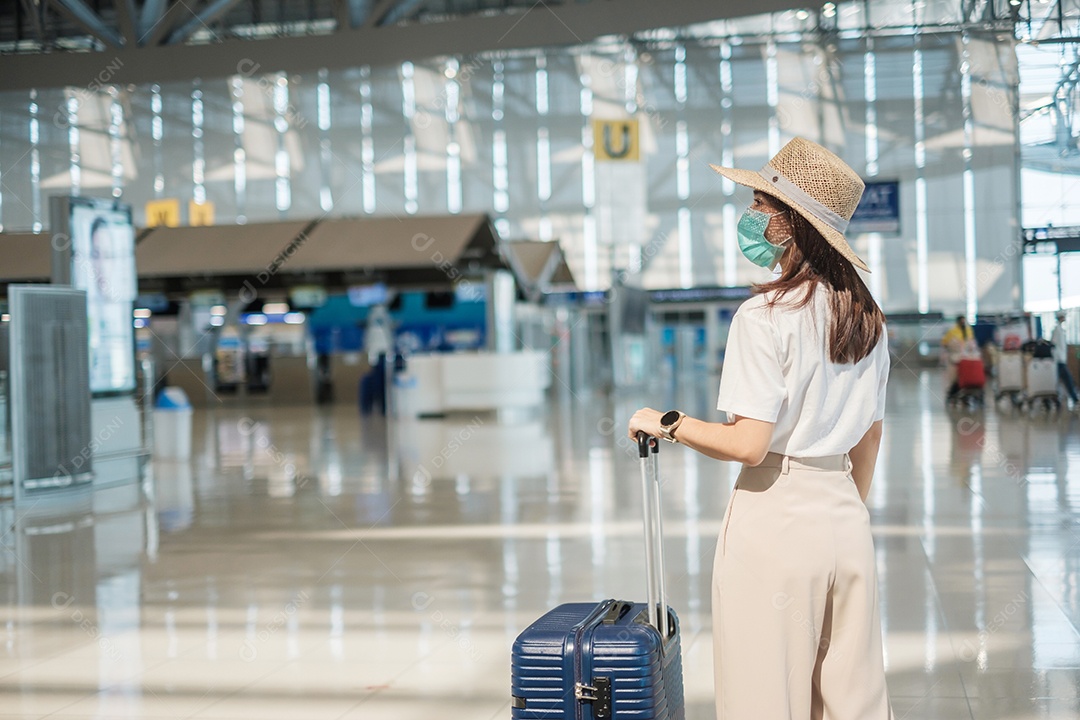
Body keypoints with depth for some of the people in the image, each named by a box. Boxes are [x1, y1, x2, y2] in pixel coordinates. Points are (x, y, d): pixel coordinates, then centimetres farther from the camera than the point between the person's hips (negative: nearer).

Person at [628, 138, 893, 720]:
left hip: (774, 520, -7)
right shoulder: (867, 317, 7)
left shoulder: (765, 316, -15)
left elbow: (747, 444, -19)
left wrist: (666, 424, -5)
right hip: (845, 519, 7)